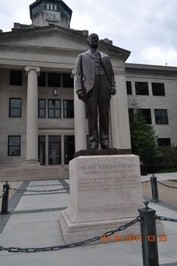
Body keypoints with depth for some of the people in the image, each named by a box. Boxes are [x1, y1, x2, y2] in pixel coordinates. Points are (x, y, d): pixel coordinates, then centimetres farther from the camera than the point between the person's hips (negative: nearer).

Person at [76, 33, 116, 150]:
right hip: (90, 85, -2)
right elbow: (79, 74, 11)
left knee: (105, 113, -6)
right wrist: (79, 89, -5)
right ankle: (93, 141, -10)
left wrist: (113, 86, 1)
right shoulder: (82, 56, 22)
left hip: (104, 84, 2)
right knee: (92, 114, -10)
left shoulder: (105, 57, 27)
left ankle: (105, 141, -7)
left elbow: (111, 73, 19)